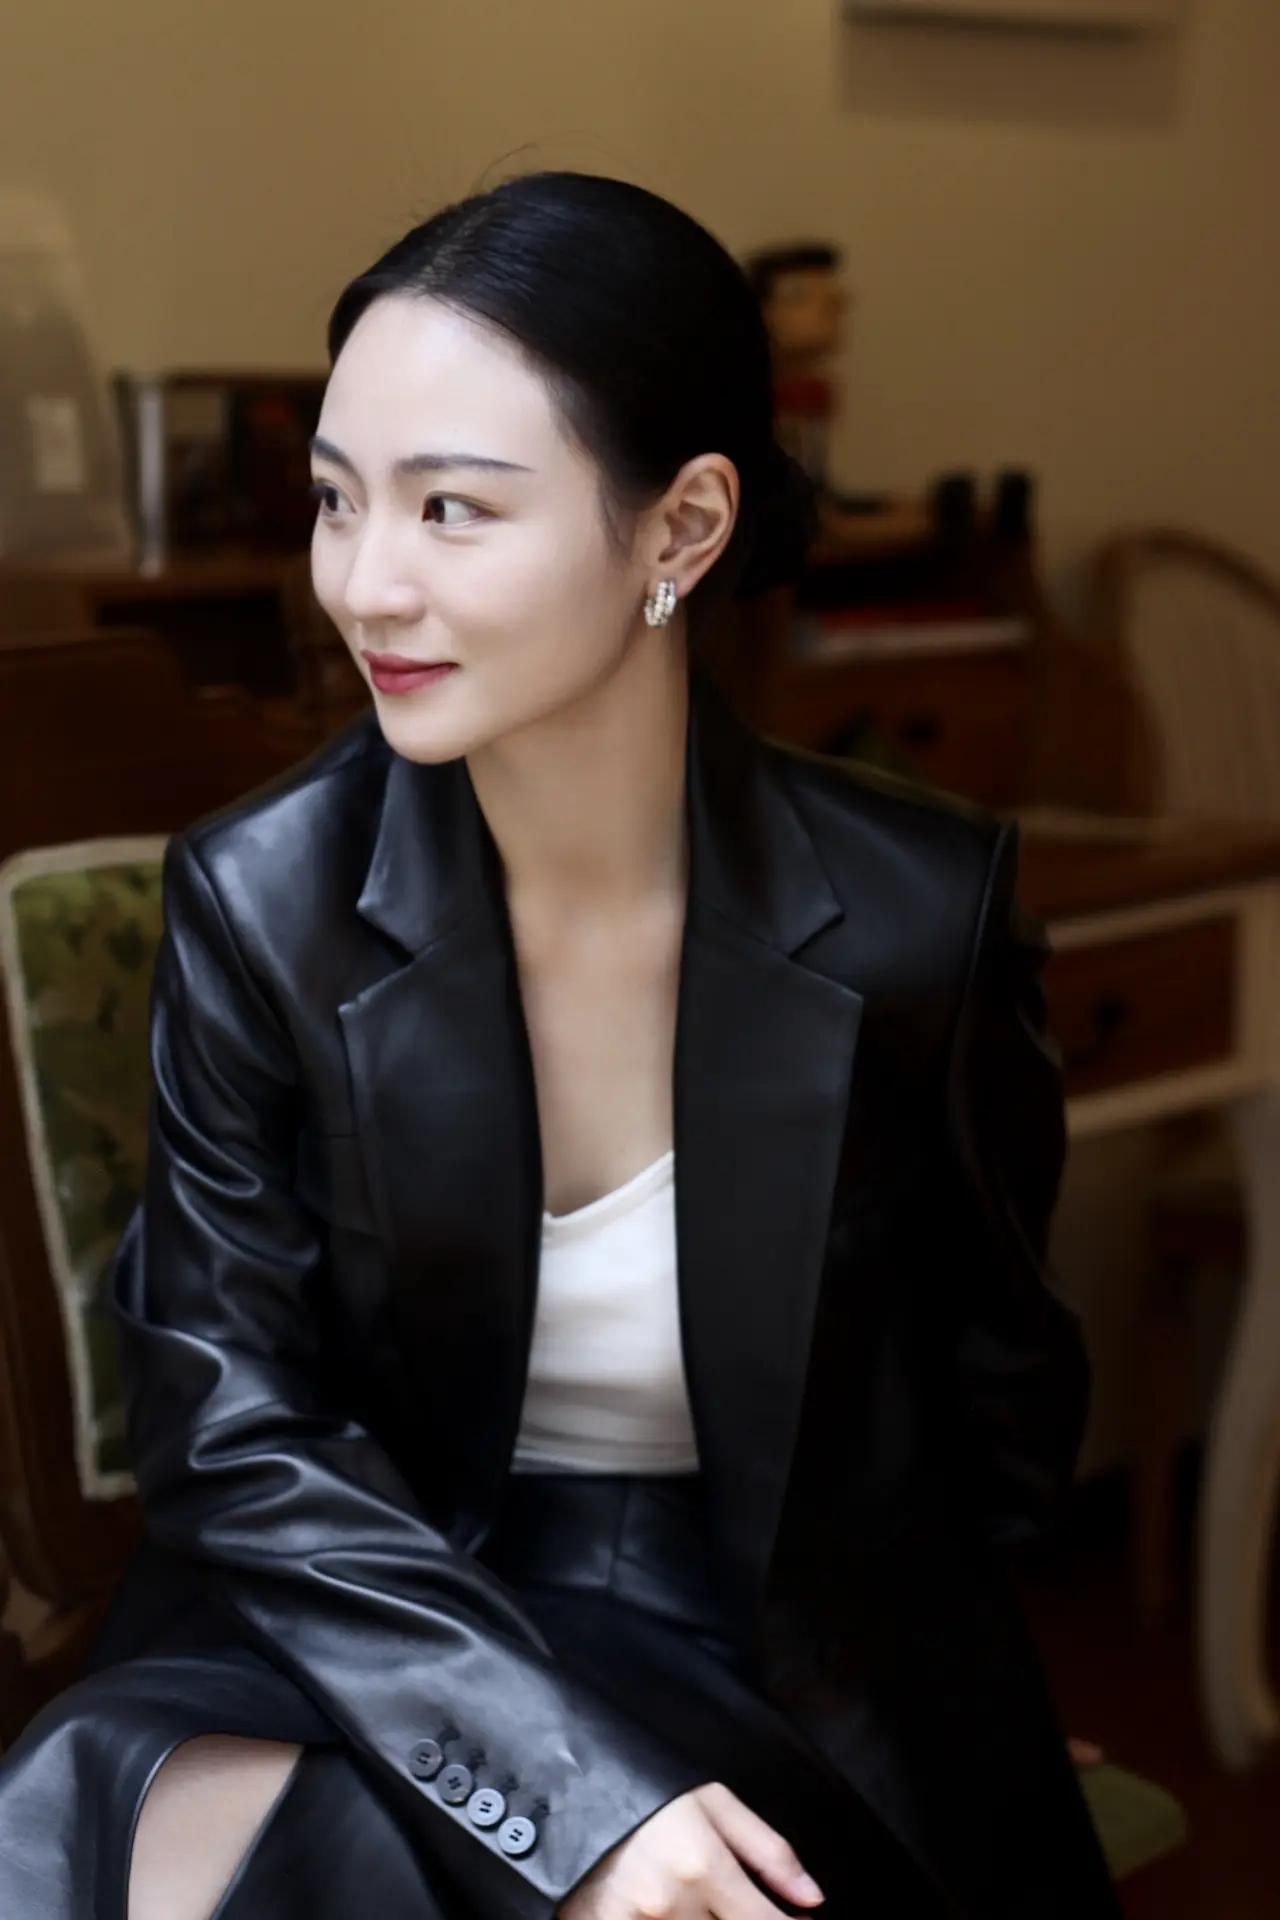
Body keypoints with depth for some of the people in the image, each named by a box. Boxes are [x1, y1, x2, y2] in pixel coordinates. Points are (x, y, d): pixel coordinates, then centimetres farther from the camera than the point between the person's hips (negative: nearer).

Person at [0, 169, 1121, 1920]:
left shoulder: (923, 912, -12)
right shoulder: (259, 901, -10)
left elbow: (996, 1406, 4)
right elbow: (237, 1428, -9)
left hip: (795, 1664, -1)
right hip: (382, 1616, 1)